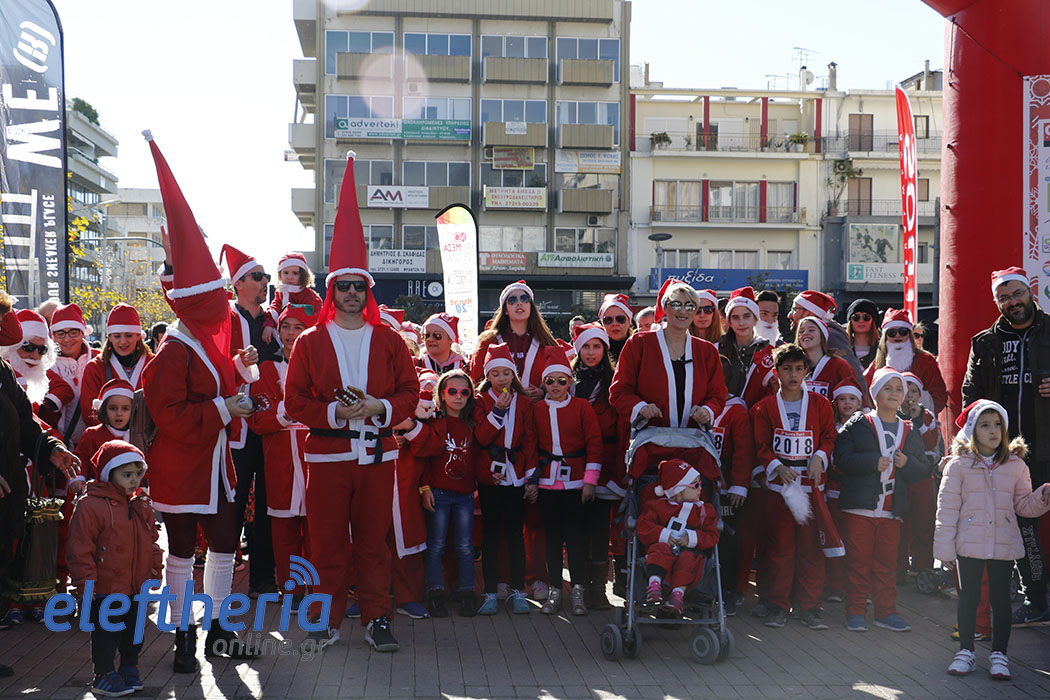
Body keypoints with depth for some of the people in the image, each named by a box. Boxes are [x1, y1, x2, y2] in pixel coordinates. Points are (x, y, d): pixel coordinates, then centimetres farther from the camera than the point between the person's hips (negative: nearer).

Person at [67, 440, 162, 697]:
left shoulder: (142, 505, 6)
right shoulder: (90, 505, -16)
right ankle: (104, 675, 17)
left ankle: (129, 669, 32)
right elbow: (80, 548, -15)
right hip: (106, 589, -6)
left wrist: (155, 570, 13)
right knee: (107, 633, 4)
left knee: (134, 632, 17)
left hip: (137, 588, 6)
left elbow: (152, 541, 17)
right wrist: (86, 582, -15)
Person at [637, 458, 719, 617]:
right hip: (664, 547, -1)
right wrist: (663, 535, -13)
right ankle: (654, 583, -47)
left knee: (688, 559, -34)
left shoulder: (704, 510, 17)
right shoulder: (658, 506, 12)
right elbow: (643, 526, 3)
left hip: (689, 551, 1)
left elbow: (712, 536, 8)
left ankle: (678, 593, -44)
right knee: (660, 549, -35)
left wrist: (692, 538, -10)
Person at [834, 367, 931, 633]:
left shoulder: (910, 432, 13)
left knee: (887, 561, 8)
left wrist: (907, 463, -9)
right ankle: (855, 612, 7)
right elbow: (842, 458, -9)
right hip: (859, 507, -3)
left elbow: (924, 469, 12)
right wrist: (873, 462, -19)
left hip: (892, 509, 4)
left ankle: (886, 611, 17)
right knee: (859, 560, 0)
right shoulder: (858, 425, 1)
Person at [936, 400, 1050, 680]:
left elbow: (1023, 505, 9)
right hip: (969, 544, -2)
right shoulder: (959, 465, -3)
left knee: (1001, 599, 5)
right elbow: (947, 508, -3)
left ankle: (998, 654, 16)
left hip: (1004, 545, 2)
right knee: (968, 598, 5)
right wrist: (945, 548, -6)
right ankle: (966, 652, 18)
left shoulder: (1016, 465, 5)